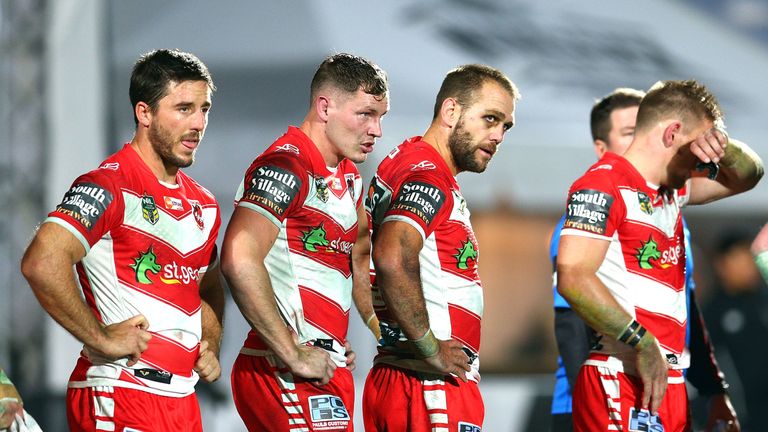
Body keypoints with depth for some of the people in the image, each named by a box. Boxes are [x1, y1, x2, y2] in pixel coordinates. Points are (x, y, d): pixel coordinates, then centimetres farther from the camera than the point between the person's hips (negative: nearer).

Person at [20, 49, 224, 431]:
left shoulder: (204, 206, 15)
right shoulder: (109, 187, -12)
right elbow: (42, 263, -27)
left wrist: (210, 346, 12)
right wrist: (102, 338, -20)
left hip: (183, 400, 8)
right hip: (120, 396, -8)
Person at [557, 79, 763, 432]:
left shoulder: (671, 189, 20)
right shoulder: (604, 185, -8)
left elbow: (747, 176, 32)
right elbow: (572, 278, -20)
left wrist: (723, 146, 8)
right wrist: (643, 344, -20)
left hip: (667, 379, 9)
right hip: (623, 381, -9)